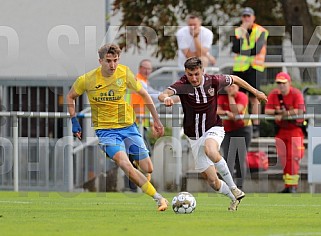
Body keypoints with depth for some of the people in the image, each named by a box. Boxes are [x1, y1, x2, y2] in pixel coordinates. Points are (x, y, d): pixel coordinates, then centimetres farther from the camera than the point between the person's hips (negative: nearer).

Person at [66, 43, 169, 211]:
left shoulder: (125, 73, -5)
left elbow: (143, 94, 10)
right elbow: (70, 97, 11)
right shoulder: (87, 79, -9)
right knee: (124, 163, -29)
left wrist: (156, 120, 13)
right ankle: (159, 198, -29)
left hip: (128, 126, 3)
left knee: (149, 170, -1)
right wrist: (74, 121, 4)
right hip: (105, 130, -3)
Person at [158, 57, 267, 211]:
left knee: (210, 151, -38)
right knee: (211, 180, 0)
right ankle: (234, 199, 28)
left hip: (213, 129, -1)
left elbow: (234, 79, 9)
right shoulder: (182, 85, -16)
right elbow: (163, 94, -35)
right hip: (194, 137, 2)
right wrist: (166, 98, -59)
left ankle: (234, 188, -26)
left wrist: (255, 91, 17)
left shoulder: (213, 81, -11)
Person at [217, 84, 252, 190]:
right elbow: (218, 110, -14)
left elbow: (236, 111, -23)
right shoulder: (222, 97, -1)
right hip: (227, 130, 2)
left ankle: (239, 185, 9)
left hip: (243, 129, -2)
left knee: (241, 159, 1)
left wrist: (231, 96, -20)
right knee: (228, 158, -11)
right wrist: (226, 113, -34)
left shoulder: (242, 97, -10)